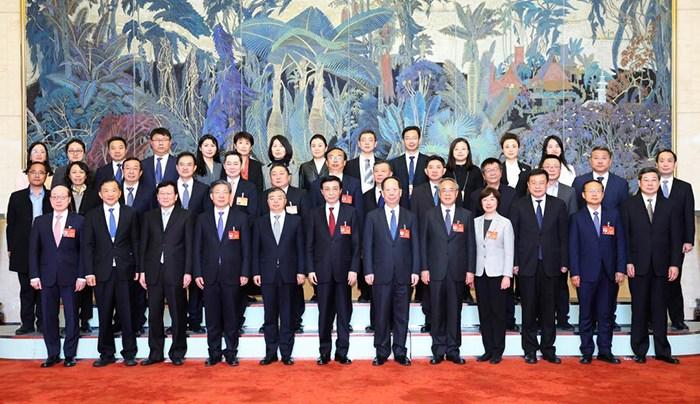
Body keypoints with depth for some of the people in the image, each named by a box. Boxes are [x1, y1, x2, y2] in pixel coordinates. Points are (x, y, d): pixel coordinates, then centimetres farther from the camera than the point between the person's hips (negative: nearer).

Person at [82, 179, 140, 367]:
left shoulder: (130, 214, 6)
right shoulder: (92, 216, 7)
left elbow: (136, 243, 5)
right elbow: (87, 246, 4)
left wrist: (137, 268, 0)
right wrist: (89, 272, -4)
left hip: (124, 271, -1)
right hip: (102, 272, 1)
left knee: (126, 314, 1)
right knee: (104, 315, 6)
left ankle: (129, 353, 11)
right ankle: (106, 354, 17)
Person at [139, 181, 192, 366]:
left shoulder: (184, 216, 3)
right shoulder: (149, 216, 11)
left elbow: (189, 245, 0)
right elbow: (143, 245, 10)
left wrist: (188, 272, -6)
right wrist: (142, 271, 4)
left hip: (175, 272, -3)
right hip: (154, 272, 3)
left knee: (178, 314, 1)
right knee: (154, 314, 7)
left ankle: (178, 352, 13)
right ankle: (155, 353, 17)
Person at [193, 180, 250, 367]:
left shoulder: (241, 218, 3)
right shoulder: (202, 218, 8)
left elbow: (246, 248, 1)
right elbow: (197, 248, 7)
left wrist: (245, 273, -5)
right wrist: (197, 273, 0)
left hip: (232, 275, -1)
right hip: (209, 275, 2)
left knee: (231, 316, 4)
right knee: (212, 317, 6)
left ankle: (231, 353, 15)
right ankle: (214, 353, 16)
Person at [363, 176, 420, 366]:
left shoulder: (410, 217, 9)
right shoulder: (373, 217, 5)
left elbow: (415, 246, 7)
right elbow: (367, 246, 2)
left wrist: (415, 271, -1)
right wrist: (368, 271, -5)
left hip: (403, 275, 1)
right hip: (381, 274, -1)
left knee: (401, 315, 6)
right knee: (381, 315, 4)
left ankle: (400, 352, 16)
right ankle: (382, 352, 14)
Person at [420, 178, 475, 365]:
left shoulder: (466, 215, 7)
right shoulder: (429, 215, 5)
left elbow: (471, 244, 5)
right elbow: (423, 243, 3)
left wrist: (470, 270, -1)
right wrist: (424, 268, -3)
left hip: (457, 272, 1)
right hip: (436, 271, 0)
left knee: (455, 311, 5)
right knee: (437, 311, 4)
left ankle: (453, 350, 14)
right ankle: (438, 351, 12)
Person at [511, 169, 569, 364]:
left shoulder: (558, 205, 5)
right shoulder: (519, 205, 2)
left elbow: (564, 236, 5)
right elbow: (513, 235, 1)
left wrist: (564, 262, 0)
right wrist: (514, 262, -4)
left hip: (550, 264, 1)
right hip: (527, 264, -1)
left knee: (549, 309, 6)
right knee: (529, 309, 5)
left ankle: (548, 349, 17)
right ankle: (530, 350, 15)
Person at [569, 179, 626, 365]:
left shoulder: (613, 215, 8)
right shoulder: (577, 218, 2)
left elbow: (620, 243, 6)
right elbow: (573, 247, -1)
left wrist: (620, 269, -2)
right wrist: (574, 272, -7)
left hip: (609, 273, 2)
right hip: (586, 273, -2)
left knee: (606, 314, 8)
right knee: (586, 315, 5)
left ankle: (605, 351, 17)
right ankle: (587, 352, 13)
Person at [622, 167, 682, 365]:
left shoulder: (669, 206, 7)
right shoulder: (629, 205, 3)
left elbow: (676, 237, 5)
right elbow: (624, 235, -1)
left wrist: (675, 263, -2)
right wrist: (627, 262, -8)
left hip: (661, 265, 1)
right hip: (638, 265, -1)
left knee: (660, 308, 7)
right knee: (639, 309, 4)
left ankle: (662, 351, 15)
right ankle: (640, 350, 13)